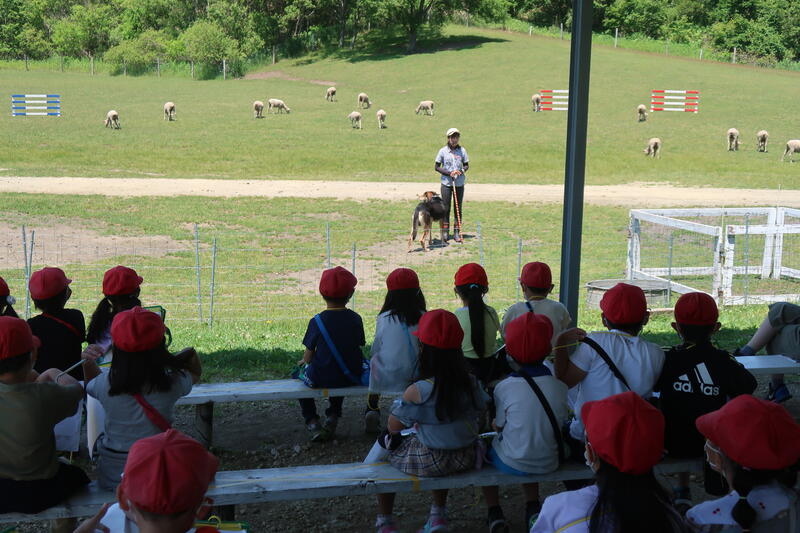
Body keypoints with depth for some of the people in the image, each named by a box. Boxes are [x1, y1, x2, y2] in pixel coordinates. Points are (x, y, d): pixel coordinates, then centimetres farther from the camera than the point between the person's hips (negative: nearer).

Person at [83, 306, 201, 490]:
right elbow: (196, 372, 10)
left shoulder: (105, 384, -18)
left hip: (113, 478, 1)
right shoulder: (173, 383, -17)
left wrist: (88, 364, 0)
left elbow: (90, 385, 11)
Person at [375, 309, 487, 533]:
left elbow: (394, 427, -13)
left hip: (430, 462, -4)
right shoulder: (472, 384, -10)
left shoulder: (417, 392, -24)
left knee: (383, 447, 22)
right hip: (467, 459, 5)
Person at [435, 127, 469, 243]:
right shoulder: (443, 151, -2)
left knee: (459, 208, 5)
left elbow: (466, 165, 11)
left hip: (459, 183, 2)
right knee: (446, 208, 1)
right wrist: (449, 173, -12)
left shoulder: (462, 150, 3)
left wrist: (461, 171, -11)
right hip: (446, 183, -1)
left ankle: (457, 232, 12)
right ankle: (446, 232, 10)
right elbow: (436, 167, 0)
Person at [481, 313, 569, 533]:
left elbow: (499, 426, -8)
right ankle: (533, 510, 26)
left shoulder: (504, 388, -18)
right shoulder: (559, 387, -10)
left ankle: (495, 514, 24)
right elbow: (559, 422, 2)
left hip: (512, 464, -3)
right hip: (548, 464, 3)